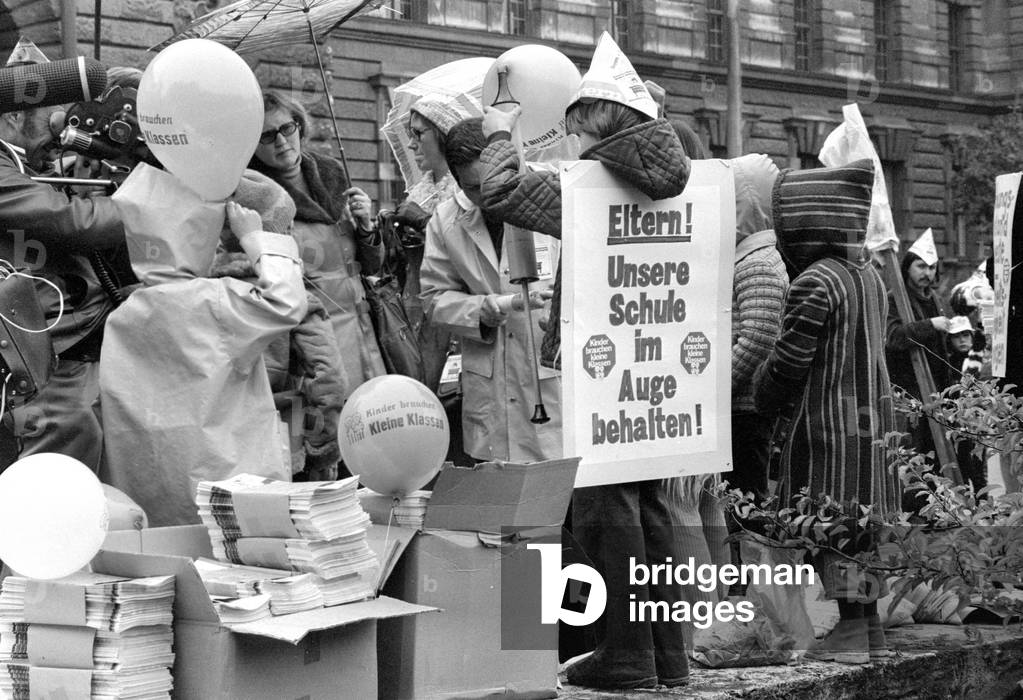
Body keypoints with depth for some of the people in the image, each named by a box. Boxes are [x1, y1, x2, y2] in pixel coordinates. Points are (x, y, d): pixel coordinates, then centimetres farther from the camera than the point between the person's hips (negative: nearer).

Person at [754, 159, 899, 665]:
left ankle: (851, 629, -2)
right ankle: (871, 626, 17)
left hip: (829, 422, -9)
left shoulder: (814, 283, -17)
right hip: (872, 414, 9)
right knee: (858, 522, 13)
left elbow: (787, 363, -16)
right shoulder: (868, 276, 11)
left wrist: (762, 398, 3)